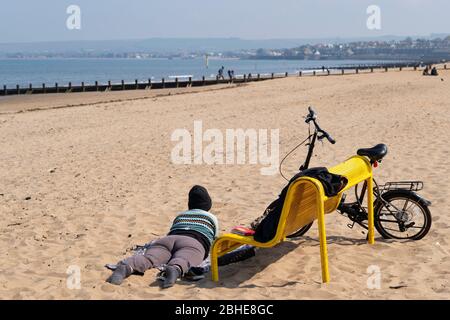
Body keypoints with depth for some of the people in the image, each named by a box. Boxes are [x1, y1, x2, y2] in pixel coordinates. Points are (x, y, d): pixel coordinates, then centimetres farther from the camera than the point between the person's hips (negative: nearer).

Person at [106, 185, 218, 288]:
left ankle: (125, 267, -54)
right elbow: (213, 241, 41)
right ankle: (174, 270, -66)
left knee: (148, 258, -24)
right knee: (181, 262, -31)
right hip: (195, 243, -2)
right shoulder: (212, 218, 31)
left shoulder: (180, 215, 38)